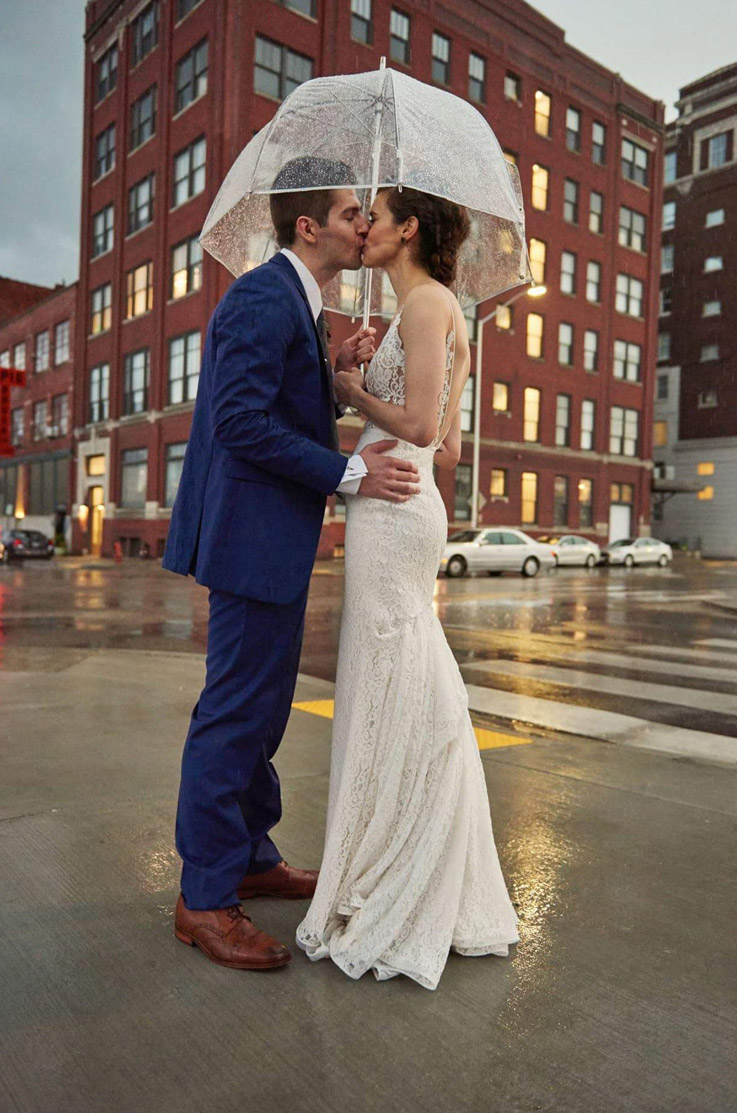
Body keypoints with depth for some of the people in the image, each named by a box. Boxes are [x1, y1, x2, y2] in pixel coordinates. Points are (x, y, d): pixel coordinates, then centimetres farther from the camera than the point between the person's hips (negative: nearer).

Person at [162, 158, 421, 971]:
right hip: (255, 534, -11)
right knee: (236, 712, -3)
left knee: (261, 707, 17)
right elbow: (242, 419, -23)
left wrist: (336, 369, 6)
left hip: (272, 537, 11)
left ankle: (251, 859, 32)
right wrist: (349, 473, -18)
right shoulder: (262, 299, -13)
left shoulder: (292, 302, 19)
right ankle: (204, 897, 12)